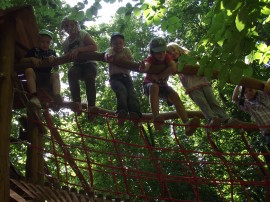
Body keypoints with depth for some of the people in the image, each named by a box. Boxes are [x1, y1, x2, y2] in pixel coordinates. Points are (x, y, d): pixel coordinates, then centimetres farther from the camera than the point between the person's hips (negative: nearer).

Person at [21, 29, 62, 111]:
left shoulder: (52, 53, 17)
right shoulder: (34, 50, 14)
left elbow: (56, 69, 7)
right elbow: (22, 61, 8)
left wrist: (53, 60, -14)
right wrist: (32, 59, -11)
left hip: (47, 77, 1)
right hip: (35, 75, -1)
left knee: (56, 74, -28)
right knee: (29, 70, -31)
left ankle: (56, 97, -56)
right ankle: (34, 96, -50)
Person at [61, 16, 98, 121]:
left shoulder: (82, 34, -3)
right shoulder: (65, 43, 9)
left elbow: (95, 47, -16)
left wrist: (78, 49, -26)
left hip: (89, 63, -3)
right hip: (77, 65, 3)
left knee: (89, 77, -36)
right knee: (71, 72, -34)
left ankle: (91, 107, -43)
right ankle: (77, 103, -43)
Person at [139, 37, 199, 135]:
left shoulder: (167, 57, -12)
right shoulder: (150, 59, -21)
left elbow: (173, 68, -32)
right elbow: (146, 65, -46)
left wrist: (158, 76, -32)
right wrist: (143, 68, -71)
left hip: (162, 84, 3)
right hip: (149, 84, -3)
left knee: (175, 95, -25)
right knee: (154, 87, -39)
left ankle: (187, 125, -39)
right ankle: (156, 118, -55)